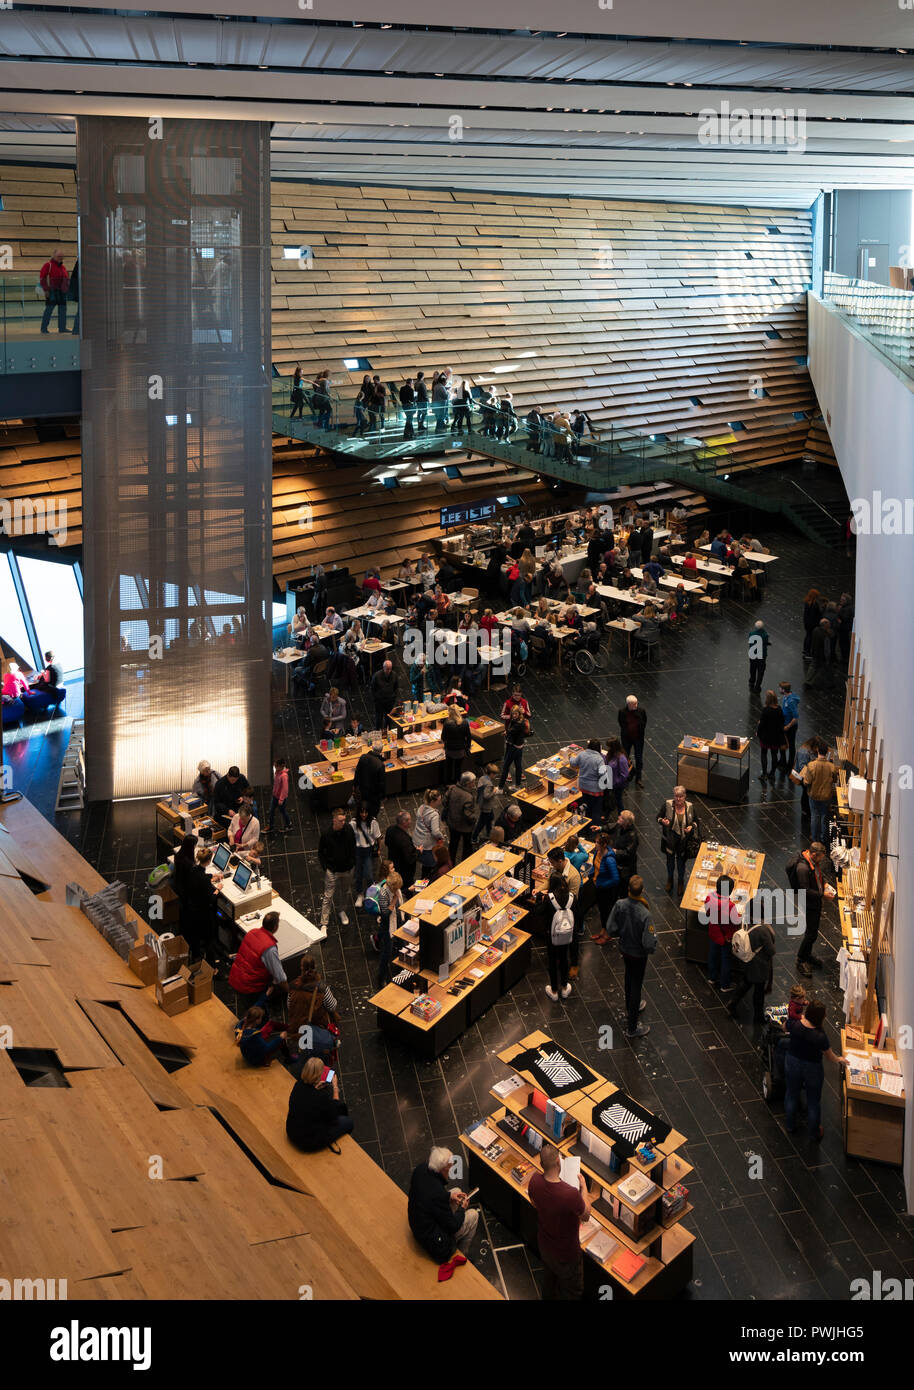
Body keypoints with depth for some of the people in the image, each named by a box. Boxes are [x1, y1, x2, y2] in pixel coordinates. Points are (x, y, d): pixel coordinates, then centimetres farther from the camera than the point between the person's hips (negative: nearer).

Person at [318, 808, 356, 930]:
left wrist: (351, 864, 1)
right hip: (332, 871, -4)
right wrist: (325, 867, -11)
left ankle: (341, 911, 49)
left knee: (344, 892, 23)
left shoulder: (348, 829, -12)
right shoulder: (327, 833, -20)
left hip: (346, 869, 4)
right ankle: (324, 923, 10)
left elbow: (353, 847, 4)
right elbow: (321, 851, -7)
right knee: (328, 897, 2)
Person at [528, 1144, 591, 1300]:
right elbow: (586, 1216, -19)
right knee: (571, 1292, 21)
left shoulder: (534, 1182, -23)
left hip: (544, 1246, 5)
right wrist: (583, 1187, -8)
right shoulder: (571, 1194, -41)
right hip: (566, 1254, -5)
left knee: (549, 1278, 34)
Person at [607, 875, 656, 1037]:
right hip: (638, 954, -5)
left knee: (629, 977, 31)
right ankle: (632, 1028, 24)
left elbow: (611, 930, -12)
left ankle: (630, 1007, 56)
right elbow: (649, 943, -31)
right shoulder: (644, 914, -35)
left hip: (624, 949, 5)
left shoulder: (620, 905, -23)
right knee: (636, 986, 12)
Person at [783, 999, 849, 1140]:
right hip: (812, 1069, -3)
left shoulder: (793, 1024, -25)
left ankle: (789, 1126, 48)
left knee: (791, 1095, 27)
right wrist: (839, 1059, 6)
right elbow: (829, 1055, -15)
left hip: (792, 1064, 3)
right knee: (813, 1101, 21)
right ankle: (814, 1133, 42)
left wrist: (803, 1016, 10)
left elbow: (786, 1028, 2)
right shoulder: (820, 1036, -34)